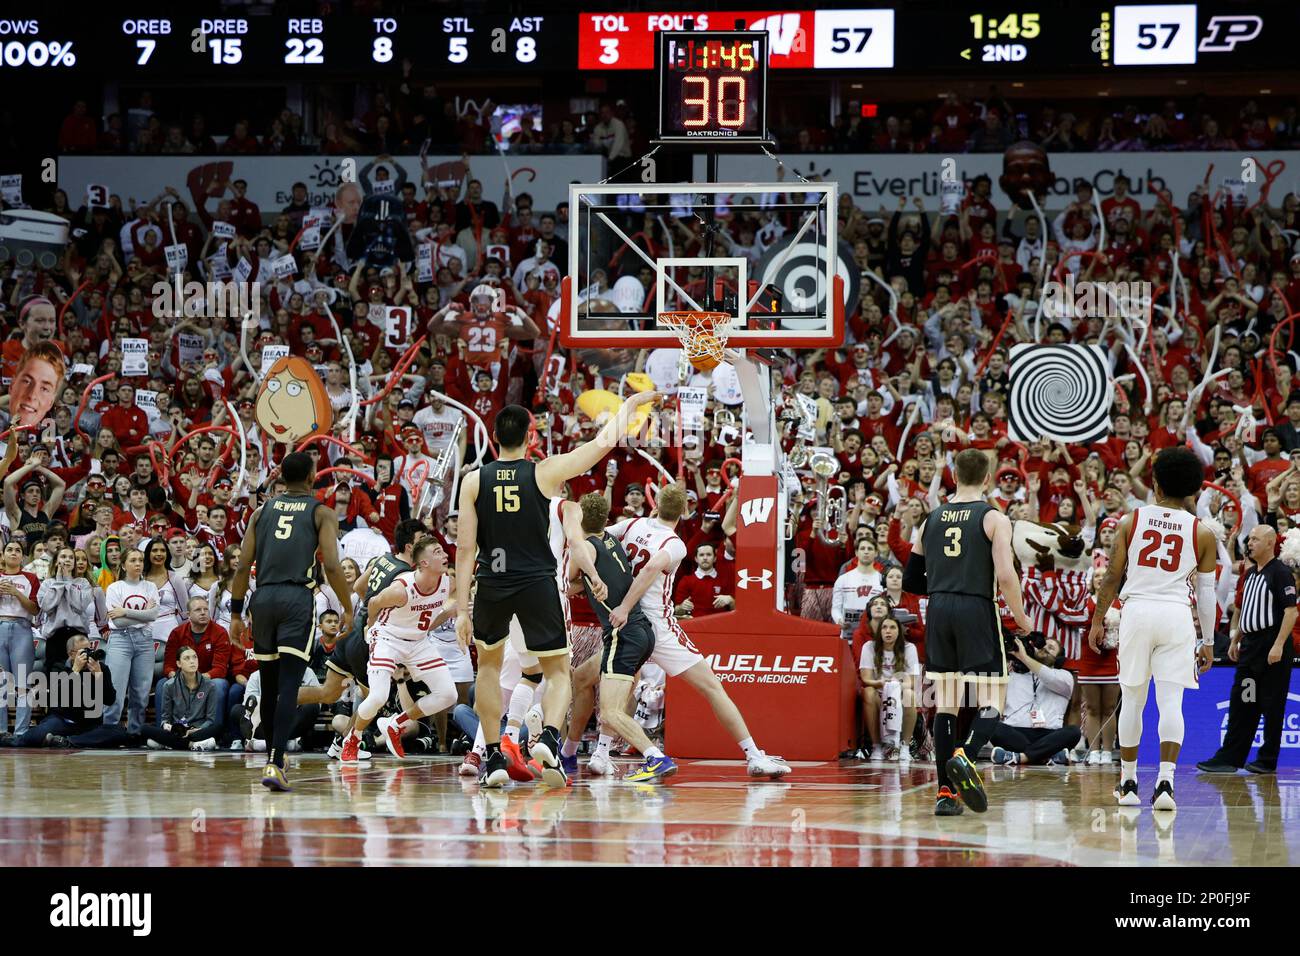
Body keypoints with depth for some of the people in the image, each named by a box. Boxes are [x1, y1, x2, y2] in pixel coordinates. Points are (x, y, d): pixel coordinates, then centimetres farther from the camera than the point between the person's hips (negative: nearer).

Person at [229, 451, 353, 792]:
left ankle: (273, 758, 28)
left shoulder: (262, 512, 15)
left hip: (263, 598, 4)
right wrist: (347, 608, 4)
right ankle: (274, 763, -23)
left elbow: (243, 566, 8)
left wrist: (236, 613, 13)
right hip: (297, 598, -4)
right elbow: (332, 566, -6)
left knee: (269, 685, 17)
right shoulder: (322, 514, 6)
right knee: (288, 687, -9)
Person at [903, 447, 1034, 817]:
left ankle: (946, 792, 3)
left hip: (939, 609, 4)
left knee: (945, 704, 8)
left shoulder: (932, 518, 12)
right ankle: (964, 756, -27)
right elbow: (1005, 576, -12)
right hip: (977, 609, -4)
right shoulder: (994, 519, -2)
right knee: (991, 702, 1)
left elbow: (911, 580, 15)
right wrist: (1022, 619, 2)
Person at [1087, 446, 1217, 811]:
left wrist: (1097, 621, 17)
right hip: (1177, 616, 0)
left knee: (1132, 698, 12)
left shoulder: (1131, 521, 3)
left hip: (1137, 611, 1)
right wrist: (1208, 641, 13)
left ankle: (1128, 783, 19)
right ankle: (1165, 780, -18)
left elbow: (1112, 578, 5)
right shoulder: (1202, 532, 4)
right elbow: (1206, 592, 7)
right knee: (1171, 701, -4)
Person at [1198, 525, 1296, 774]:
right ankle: (1229, 758, 6)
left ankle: (1267, 760, 5)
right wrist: (1235, 640, 19)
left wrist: (1278, 645, -21)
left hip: (1272, 648, -9)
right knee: (1241, 704, 6)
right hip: (1249, 646, 9)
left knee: (1271, 706, -1)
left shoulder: (1280, 573, -10)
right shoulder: (1250, 574, 16)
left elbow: (1291, 611, -16)